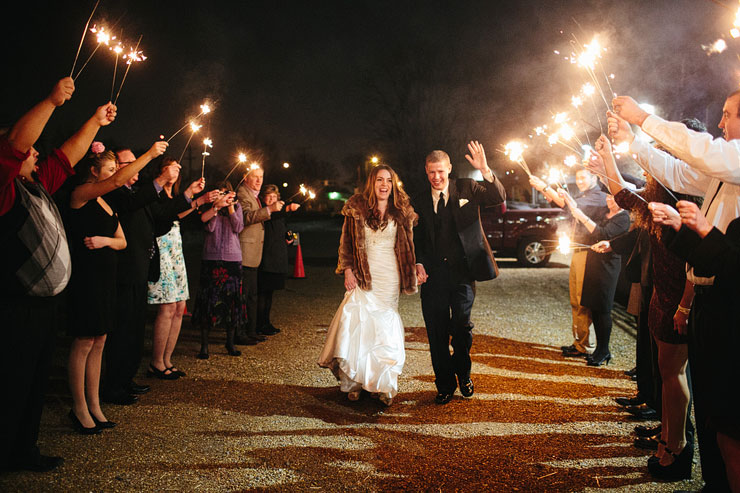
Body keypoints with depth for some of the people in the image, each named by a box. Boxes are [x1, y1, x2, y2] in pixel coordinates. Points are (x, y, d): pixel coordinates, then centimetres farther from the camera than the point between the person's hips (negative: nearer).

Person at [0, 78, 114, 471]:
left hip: (44, 305, 9)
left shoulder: (38, 185, 14)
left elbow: (68, 155, 23)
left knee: (36, 384, 18)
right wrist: (52, 101, -29)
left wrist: (96, 121, 24)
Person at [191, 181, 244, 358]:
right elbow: (209, 226, -9)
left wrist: (230, 207, -7)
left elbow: (238, 228, -2)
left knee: (232, 300, 4)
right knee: (208, 300, -3)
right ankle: (204, 345, 4)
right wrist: (217, 206, -17)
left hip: (232, 258, 2)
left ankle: (230, 342, 16)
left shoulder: (237, 207, 12)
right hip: (211, 258, -2)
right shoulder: (210, 208, 7)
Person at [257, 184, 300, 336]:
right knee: (262, 292, -7)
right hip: (265, 259, -8)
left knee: (269, 291, 14)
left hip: (277, 259, 8)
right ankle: (260, 325, -2)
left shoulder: (280, 215, 21)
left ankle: (266, 322, 21)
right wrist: (287, 209, -41)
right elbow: (269, 215, -30)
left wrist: (288, 239, 10)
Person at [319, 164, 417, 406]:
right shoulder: (357, 209, 3)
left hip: (390, 277, 1)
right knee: (356, 324, -9)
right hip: (363, 276, 0)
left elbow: (409, 245, 11)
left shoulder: (402, 212, 6)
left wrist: (417, 267, 0)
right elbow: (346, 243, 5)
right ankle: (353, 382, 2)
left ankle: (385, 385, 9)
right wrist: (347, 271, -3)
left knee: (385, 329, 0)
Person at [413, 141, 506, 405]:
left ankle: (462, 372, 22)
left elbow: (499, 197, -7)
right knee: (437, 332, 4)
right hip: (433, 274, 2)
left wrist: (485, 171, -22)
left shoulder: (466, 189, 6)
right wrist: (419, 264, 0)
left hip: (462, 271, -2)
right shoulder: (420, 201, 12)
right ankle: (445, 385, 21)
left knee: (462, 325, -7)